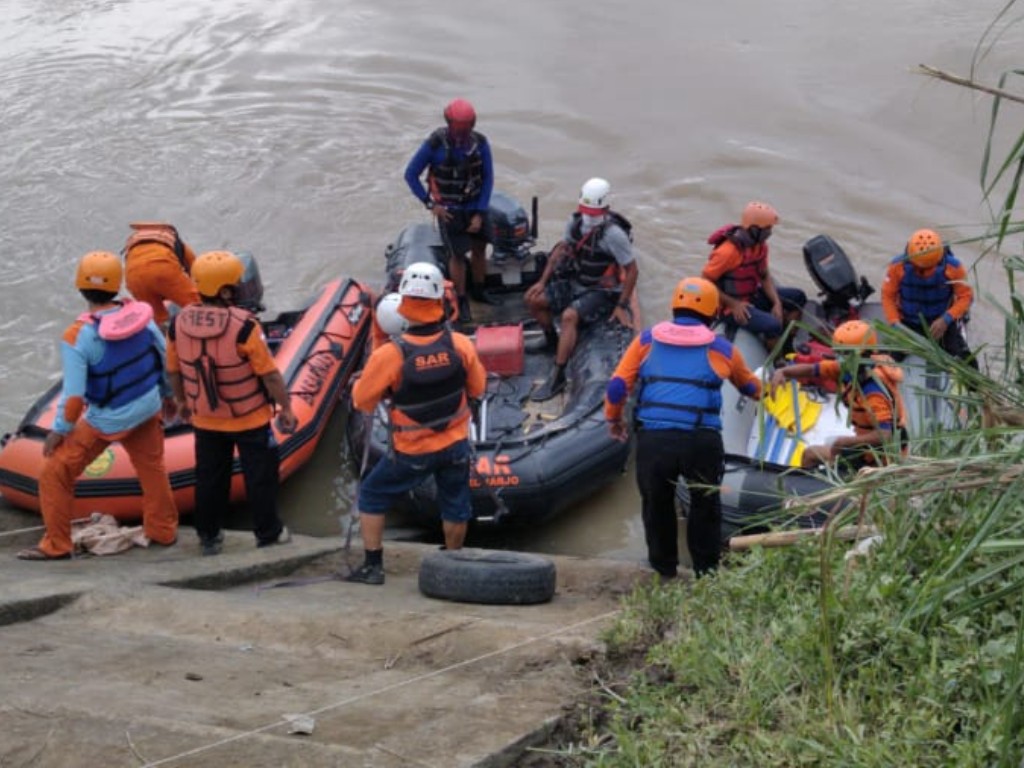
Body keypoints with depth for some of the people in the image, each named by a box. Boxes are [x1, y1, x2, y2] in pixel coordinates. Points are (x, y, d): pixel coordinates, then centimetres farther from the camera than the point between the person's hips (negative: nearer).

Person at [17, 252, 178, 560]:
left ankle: (56, 545, 13)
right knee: (152, 467, 26)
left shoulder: (77, 336, -23)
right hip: (148, 408, 5)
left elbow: (73, 395, -21)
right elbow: (166, 359, 2)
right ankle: (163, 531, 39)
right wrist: (167, 395, 19)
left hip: (107, 420, -5)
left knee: (55, 473, 8)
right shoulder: (139, 313, -10)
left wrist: (59, 430, -6)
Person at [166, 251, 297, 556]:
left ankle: (208, 537, 28)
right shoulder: (243, 326, -25)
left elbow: (174, 370, 3)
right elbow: (269, 373, -19)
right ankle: (268, 532, 25)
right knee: (260, 474, 13)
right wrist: (286, 407, -6)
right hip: (250, 419, -4)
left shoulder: (179, 322, -10)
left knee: (209, 478, 18)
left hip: (205, 419, 4)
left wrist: (182, 401, 20)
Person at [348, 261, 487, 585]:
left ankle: (372, 566, 16)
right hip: (455, 445, 3)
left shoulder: (389, 355, -23)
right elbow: (477, 389, 3)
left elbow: (363, 401, -10)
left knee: (372, 496, 16)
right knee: (455, 506, 21)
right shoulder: (461, 344, -14)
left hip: (412, 452, -3)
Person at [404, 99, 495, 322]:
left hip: (475, 206, 4)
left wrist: (480, 213, -7)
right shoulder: (434, 144, -19)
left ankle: (478, 290, 35)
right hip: (449, 209, -4)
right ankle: (461, 301, 12)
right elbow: (411, 174, -9)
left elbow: (488, 178, -2)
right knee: (457, 254, -3)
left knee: (480, 248, 13)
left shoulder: (480, 143, -11)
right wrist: (430, 204, -11)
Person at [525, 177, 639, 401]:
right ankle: (551, 341, 23)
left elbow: (632, 270, -17)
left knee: (569, 316, -32)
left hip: (602, 292, -7)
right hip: (575, 283, 7)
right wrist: (542, 281, 5)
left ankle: (557, 378, -31)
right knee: (534, 300, -1)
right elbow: (561, 249, 11)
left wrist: (621, 306, -17)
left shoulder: (613, 233, -24)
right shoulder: (575, 222, -4)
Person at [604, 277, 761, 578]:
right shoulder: (720, 348, 14)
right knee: (705, 505, 19)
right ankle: (706, 570, 23)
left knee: (656, 504, 19)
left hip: (652, 438, 1)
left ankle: (664, 569, 28)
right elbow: (749, 386, 32)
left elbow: (617, 386, 8)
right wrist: (757, 391, 56)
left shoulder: (647, 340, 13)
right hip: (701, 440, 0)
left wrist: (614, 418, 26)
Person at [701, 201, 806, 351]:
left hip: (753, 295, 9)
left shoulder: (760, 245, -2)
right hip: (732, 306, -9)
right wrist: (733, 304, -23)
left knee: (798, 297, 7)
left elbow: (765, 276, 8)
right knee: (772, 326, -28)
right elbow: (705, 283, -22)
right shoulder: (728, 252, -28)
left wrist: (777, 302, -6)